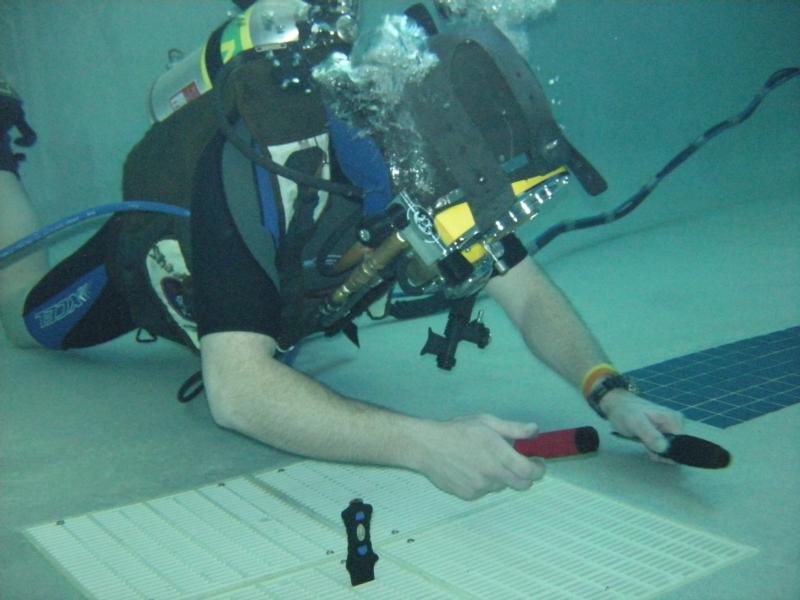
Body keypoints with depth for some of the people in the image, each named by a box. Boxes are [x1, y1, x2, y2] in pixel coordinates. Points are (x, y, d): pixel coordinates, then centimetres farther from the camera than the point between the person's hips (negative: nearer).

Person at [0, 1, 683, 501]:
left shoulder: (440, 154, -32)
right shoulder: (262, 167, -49)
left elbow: (530, 295, -24)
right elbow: (236, 389, -55)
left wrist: (610, 391, -42)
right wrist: (422, 443, -66)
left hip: (281, 298, 4)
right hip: (156, 259, -4)